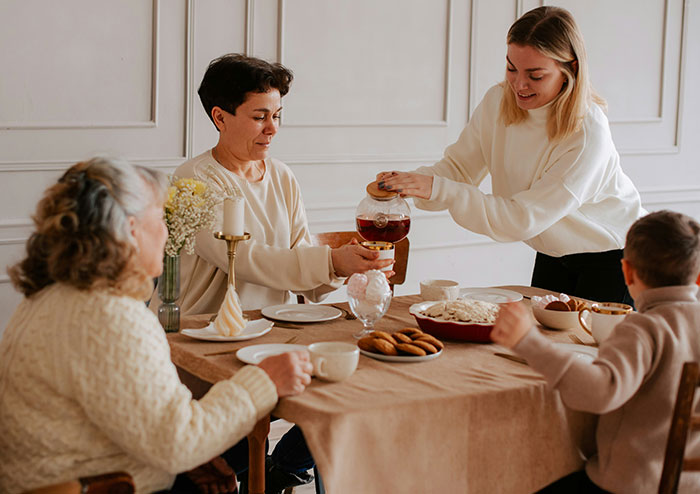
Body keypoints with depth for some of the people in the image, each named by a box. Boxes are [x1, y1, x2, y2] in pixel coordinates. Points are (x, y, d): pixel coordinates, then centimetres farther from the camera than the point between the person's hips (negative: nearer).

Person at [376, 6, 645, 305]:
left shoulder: (588, 134, -32)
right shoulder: (498, 101, -12)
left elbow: (524, 219, -33)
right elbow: (459, 166, -7)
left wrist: (441, 190, -41)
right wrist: (413, 182, -30)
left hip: (613, 254, -5)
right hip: (554, 252, 6)